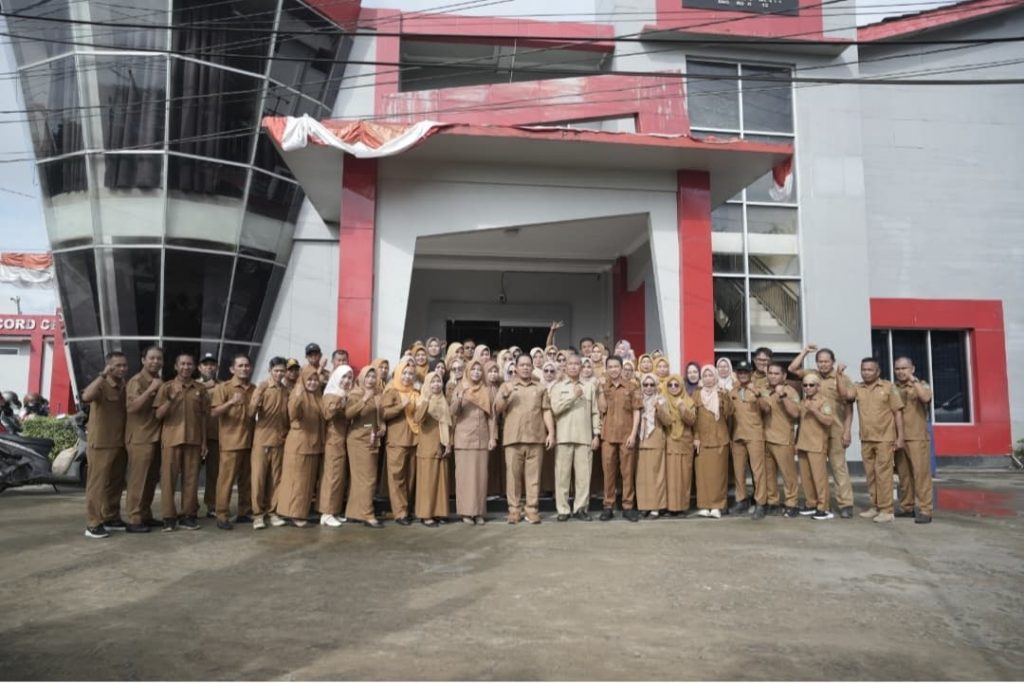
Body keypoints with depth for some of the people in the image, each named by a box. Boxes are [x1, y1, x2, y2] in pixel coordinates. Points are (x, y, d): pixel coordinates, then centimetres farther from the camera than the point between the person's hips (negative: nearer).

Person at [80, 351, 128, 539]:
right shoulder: (101, 386, -11)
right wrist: (102, 375, -34)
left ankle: (112, 518, 24)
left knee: (115, 483, 13)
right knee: (98, 484, -4)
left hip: (120, 443, 7)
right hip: (101, 444, -7)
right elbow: (86, 397, -33)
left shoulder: (126, 387, 10)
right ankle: (93, 524, 0)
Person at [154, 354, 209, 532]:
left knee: (191, 478, 3)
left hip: (193, 440, 2)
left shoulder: (200, 389, 8)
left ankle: (189, 515, 10)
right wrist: (171, 399, -19)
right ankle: (168, 516, 5)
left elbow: (203, 417, 10)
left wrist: (204, 441, 5)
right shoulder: (166, 387, 3)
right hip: (171, 439, -1)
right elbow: (159, 415, -3)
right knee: (168, 477, -1)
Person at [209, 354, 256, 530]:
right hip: (230, 441, -5)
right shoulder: (223, 387, -2)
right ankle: (222, 515, 3)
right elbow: (214, 413, -12)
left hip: (249, 441, 5)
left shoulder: (254, 390, 11)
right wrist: (231, 402, -25)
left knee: (247, 479, 8)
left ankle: (244, 513, 17)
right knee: (226, 479, -3)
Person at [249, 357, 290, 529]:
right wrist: (256, 402, -31)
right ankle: (258, 514, 7)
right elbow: (251, 412, -12)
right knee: (258, 477, 0)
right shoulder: (262, 387, -4)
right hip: (262, 439, -4)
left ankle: (272, 512, 15)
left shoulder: (286, 391, 9)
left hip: (280, 440, 4)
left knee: (276, 478, 7)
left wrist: (287, 433, 7)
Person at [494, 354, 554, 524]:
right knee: (513, 475, -1)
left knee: (533, 475, 0)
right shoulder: (506, 386, 13)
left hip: (536, 438, 1)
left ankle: (532, 509, 5)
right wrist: (505, 396, -13)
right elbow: (497, 410, 5)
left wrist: (551, 433, 0)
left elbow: (546, 411, 10)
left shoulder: (540, 389, 16)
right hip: (513, 438, 0)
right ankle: (514, 510, 6)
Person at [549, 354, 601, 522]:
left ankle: (580, 508, 10)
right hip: (564, 437, -1)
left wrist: (596, 434, 3)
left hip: (585, 437, 1)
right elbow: (555, 408, -7)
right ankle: (563, 509, 7)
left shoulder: (590, 386, 12)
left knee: (583, 474, 0)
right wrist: (573, 396, -10)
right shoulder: (557, 386, 8)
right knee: (562, 474, 0)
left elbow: (595, 412, 10)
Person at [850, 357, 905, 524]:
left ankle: (886, 510, 1)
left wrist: (900, 437, -7)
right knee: (870, 474, 11)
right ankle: (875, 506, 21)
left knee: (883, 473, -5)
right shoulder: (858, 388, 6)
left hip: (885, 438, -4)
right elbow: (846, 395, -13)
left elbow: (898, 412, -3)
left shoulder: (888, 387, -3)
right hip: (866, 439, 4)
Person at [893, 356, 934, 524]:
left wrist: (913, 380, -17)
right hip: (898, 438, 4)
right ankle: (906, 507, 15)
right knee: (903, 474, 7)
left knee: (921, 473, -6)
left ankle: (924, 510, -4)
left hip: (917, 438, -3)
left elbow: (926, 398, -20)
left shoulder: (921, 385, 3)